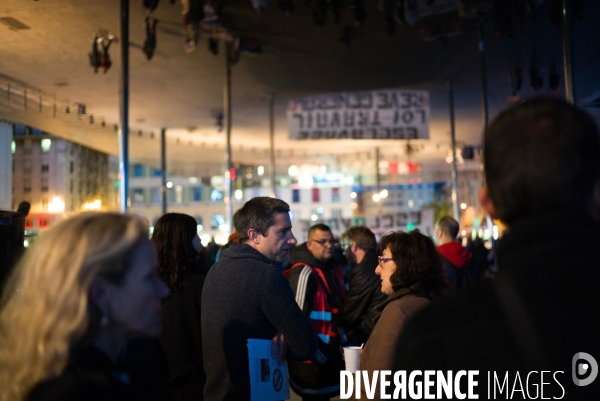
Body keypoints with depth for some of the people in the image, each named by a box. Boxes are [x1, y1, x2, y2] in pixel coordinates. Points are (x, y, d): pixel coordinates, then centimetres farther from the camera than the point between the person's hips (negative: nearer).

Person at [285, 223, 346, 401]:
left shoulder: (335, 269, 7)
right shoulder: (304, 273, -18)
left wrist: (342, 342, 10)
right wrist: (315, 353, -16)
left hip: (332, 352, 8)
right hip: (313, 357, -8)